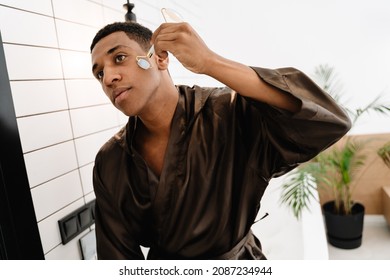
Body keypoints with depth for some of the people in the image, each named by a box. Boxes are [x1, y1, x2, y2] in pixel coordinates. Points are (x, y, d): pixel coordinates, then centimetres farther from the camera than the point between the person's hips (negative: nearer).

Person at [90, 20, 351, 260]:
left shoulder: (231, 115, -21)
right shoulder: (108, 164, -11)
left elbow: (330, 121, -35)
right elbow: (118, 253, -5)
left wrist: (210, 62, -37)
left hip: (238, 261, 0)